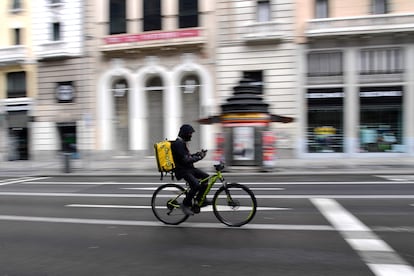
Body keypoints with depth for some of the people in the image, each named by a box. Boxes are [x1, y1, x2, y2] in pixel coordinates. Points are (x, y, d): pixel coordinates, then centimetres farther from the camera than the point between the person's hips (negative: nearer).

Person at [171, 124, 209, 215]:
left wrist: (197, 154, 9)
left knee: (206, 177, 2)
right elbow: (185, 160, -24)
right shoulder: (178, 144, -18)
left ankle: (200, 198, 12)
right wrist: (199, 157, -19)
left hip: (189, 168, 10)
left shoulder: (182, 142, 14)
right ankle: (186, 205, -7)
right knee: (196, 185, -25)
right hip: (182, 170, -10)